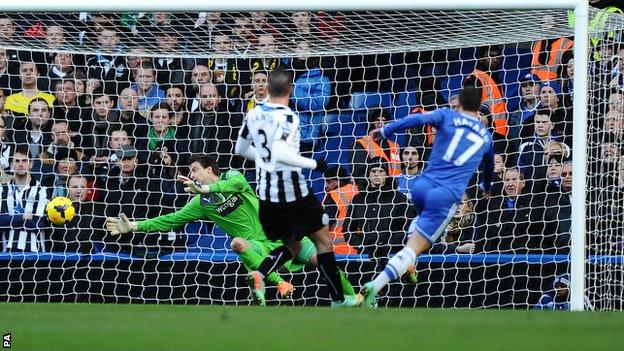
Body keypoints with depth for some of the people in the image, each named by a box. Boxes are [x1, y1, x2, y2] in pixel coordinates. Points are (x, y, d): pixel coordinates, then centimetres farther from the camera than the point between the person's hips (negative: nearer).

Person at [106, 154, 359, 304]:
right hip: (257, 245, 1)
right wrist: (132, 227, 3)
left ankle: (353, 299, -4)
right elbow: (171, 220, 8)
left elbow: (238, 183, -22)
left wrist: (205, 188, -28)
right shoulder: (201, 203, 9)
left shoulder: (231, 176, 3)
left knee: (319, 258, -15)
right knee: (238, 243, -34)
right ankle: (280, 283, -39)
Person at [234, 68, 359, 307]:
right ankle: (338, 299, 10)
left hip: (266, 193, 7)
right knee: (323, 240, 9)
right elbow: (281, 154, -31)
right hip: (292, 193, -6)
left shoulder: (254, 114, 4)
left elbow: (240, 149, 17)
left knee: (292, 246, 19)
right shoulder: (287, 117, -18)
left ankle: (260, 274, -8)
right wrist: (313, 164, -21)